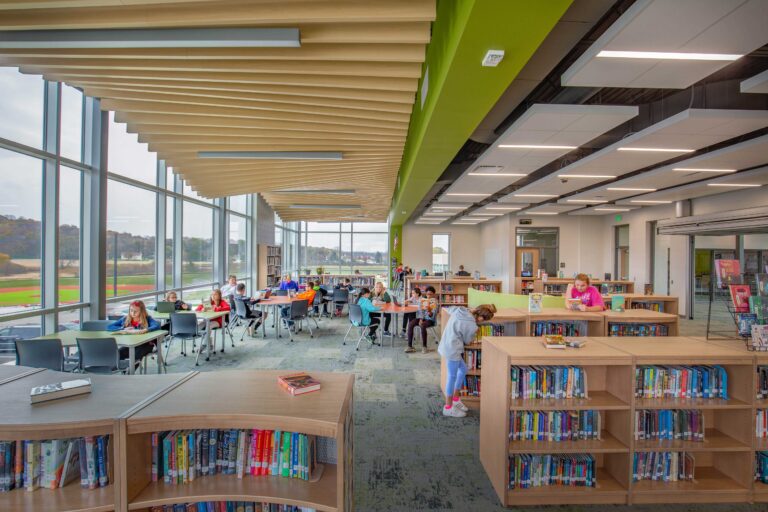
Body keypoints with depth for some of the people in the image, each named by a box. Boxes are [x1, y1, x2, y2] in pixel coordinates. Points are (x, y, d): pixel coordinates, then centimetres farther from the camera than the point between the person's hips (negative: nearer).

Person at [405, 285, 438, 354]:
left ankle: (424, 346, -19)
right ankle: (410, 346, -22)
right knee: (410, 324, -23)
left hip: (430, 319, -4)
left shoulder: (435, 302, -7)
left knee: (422, 326, -36)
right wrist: (420, 319, -11)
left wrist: (429, 311, -36)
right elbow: (420, 310, 4)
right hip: (421, 317, 4)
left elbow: (432, 316, -15)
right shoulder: (422, 299, 3)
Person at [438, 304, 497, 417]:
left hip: (446, 346, 9)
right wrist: (474, 334, 16)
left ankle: (455, 399, 33)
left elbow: (449, 309, 19)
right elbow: (468, 341, -4)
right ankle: (448, 408, 18)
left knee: (463, 369, 21)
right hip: (452, 350, -9)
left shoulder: (460, 309, -3)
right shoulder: (472, 326, -21)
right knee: (452, 376, 4)